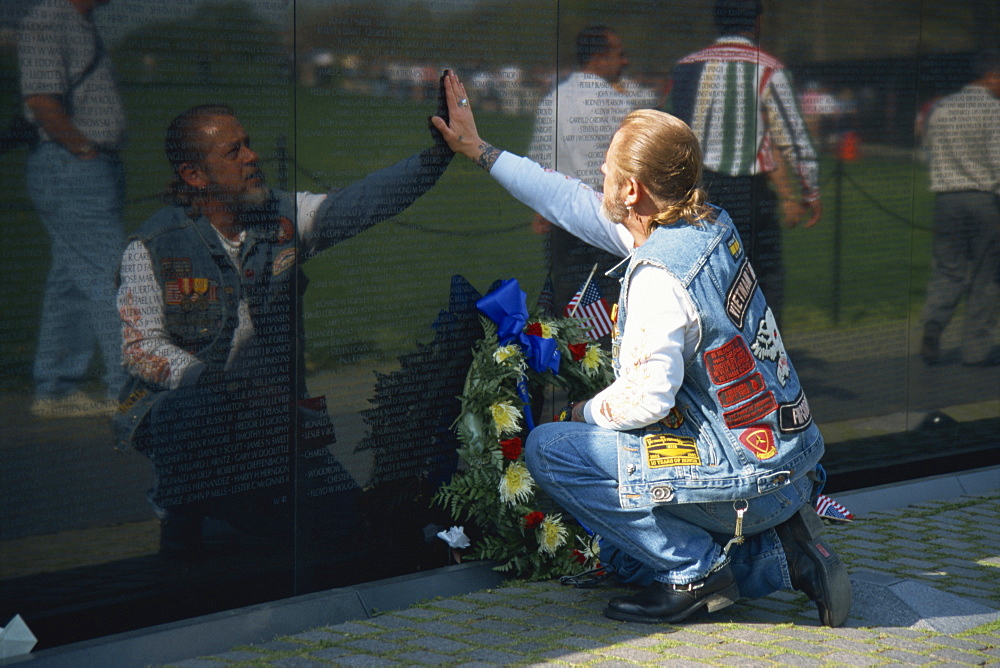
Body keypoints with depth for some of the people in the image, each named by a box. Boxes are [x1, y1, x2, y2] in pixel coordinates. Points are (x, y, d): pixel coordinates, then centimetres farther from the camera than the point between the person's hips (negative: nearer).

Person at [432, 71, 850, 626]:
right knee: (619, 552, 23)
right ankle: (784, 554, 10)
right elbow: (579, 206, 15)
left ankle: (695, 571, -4)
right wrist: (481, 153, 21)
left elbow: (645, 399, -24)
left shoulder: (659, 279, -23)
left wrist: (588, 412, -1)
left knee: (549, 450, -9)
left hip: (744, 478, -9)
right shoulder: (706, 226, 5)